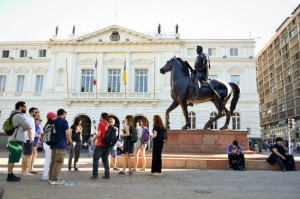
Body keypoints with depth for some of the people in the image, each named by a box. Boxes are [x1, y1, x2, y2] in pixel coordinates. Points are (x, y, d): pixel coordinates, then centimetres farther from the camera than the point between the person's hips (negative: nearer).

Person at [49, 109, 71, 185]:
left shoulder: (54, 122, 14)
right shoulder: (64, 121, -9)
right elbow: (67, 133, -15)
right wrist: (69, 140, 3)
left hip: (53, 144, 8)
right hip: (61, 145, -8)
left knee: (53, 161, 14)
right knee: (59, 162, -5)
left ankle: (51, 178, 19)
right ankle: (55, 179, -4)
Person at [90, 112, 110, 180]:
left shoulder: (100, 124, -9)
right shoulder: (108, 125, 8)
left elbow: (98, 134, -15)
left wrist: (94, 138, 2)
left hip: (100, 145, -6)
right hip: (107, 145, 6)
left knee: (95, 159, 4)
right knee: (105, 159, 14)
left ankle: (95, 175, 3)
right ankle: (107, 175, 12)